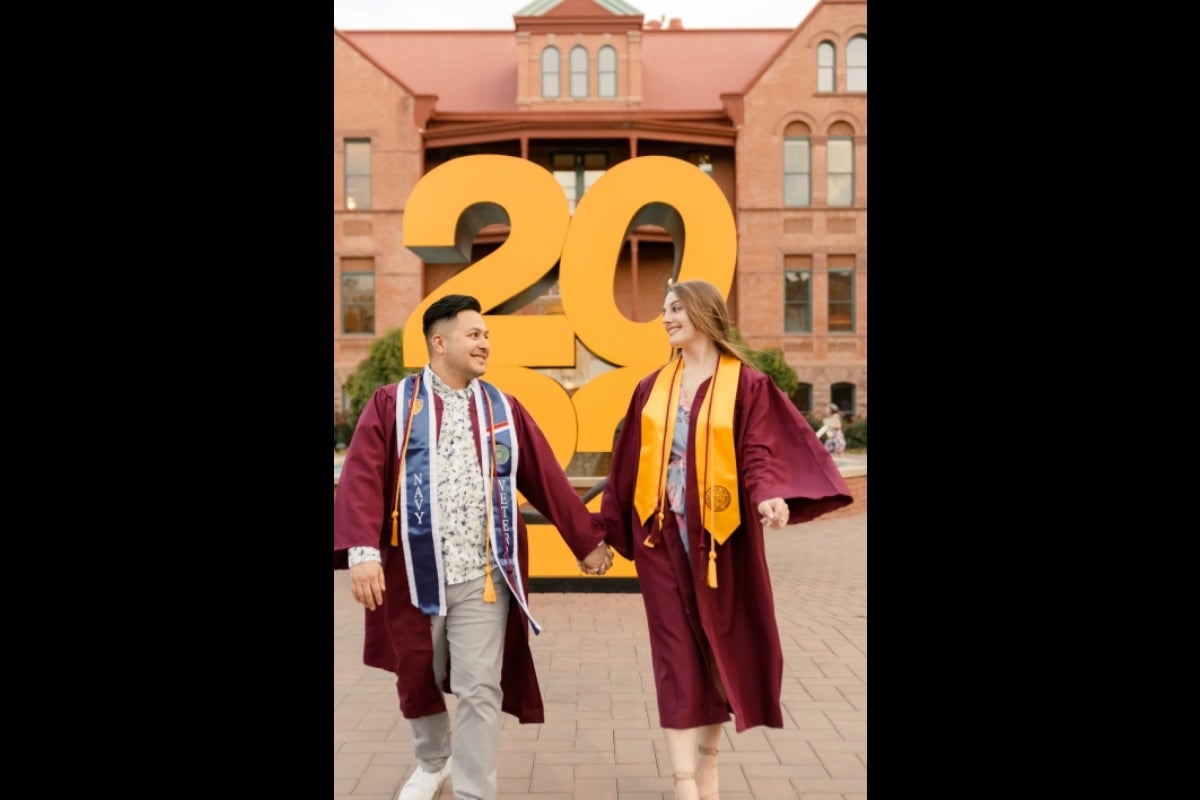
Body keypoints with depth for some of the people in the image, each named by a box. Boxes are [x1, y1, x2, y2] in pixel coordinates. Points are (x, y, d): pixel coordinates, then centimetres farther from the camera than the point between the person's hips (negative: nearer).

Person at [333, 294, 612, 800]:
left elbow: (548, 482, 9)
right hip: (414, 574, 0)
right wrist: (362, 549, -24)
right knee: (418, 679, 18)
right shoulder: (392, 403, -1)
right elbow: (362, 479, -11)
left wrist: (587, 540, 11)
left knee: (480, 690, -1)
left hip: (483, 575, 1)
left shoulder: (503, 409, 7)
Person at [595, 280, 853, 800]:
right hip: (662, 534, 2)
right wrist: (607, 530, 15)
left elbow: (759, 452, -13)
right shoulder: (651, 388, 8)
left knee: (719, 646, 10)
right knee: (676, 654, -1)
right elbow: (627, 462, 12)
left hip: (720, 534, -2)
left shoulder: (746, 385, -3)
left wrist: (769, 496, -34)